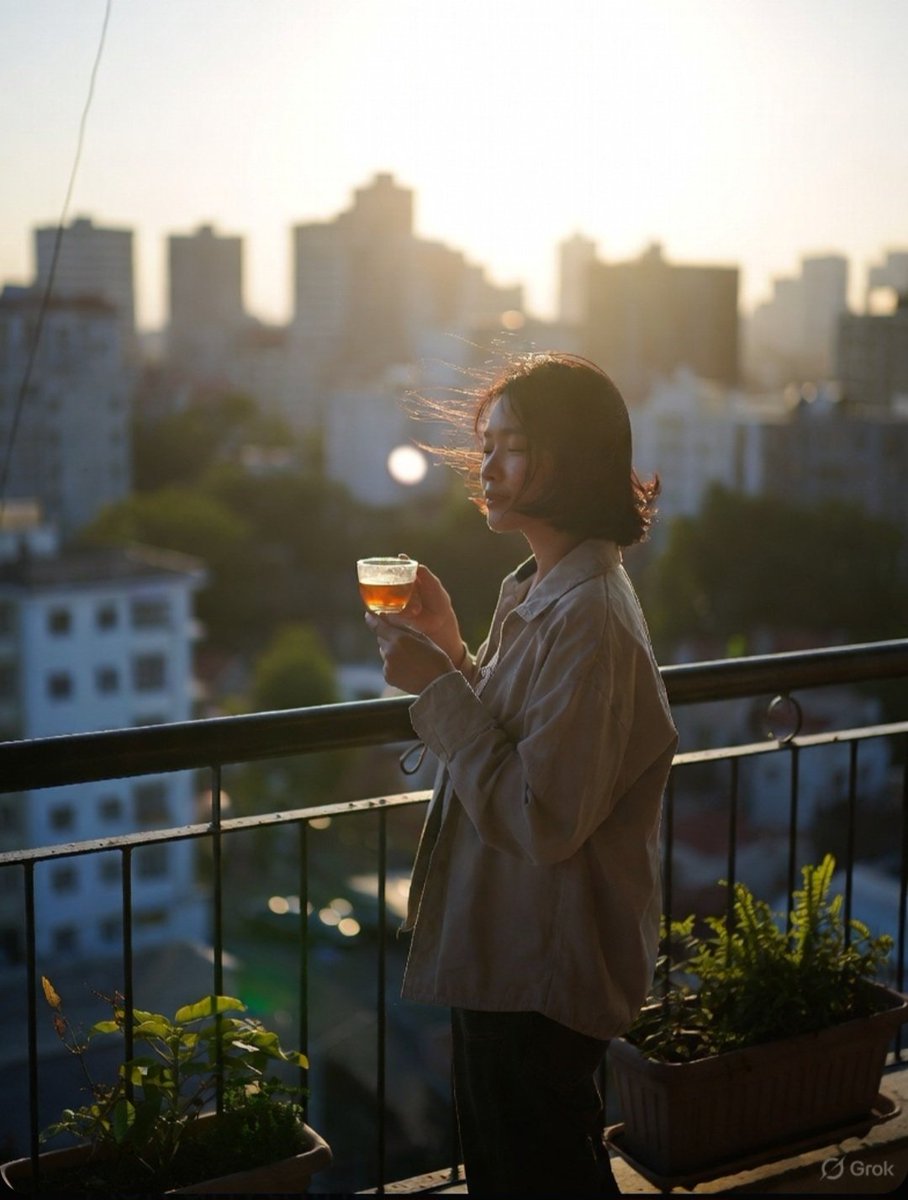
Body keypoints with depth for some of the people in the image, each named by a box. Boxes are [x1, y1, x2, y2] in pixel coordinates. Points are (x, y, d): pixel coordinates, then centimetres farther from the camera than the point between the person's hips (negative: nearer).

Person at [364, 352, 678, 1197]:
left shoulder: (590, 620, -25)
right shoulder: (532, 590, 5)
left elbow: (541, 819, -27)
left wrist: (437, 687, -24)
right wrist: (450, 648, 0)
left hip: (546, 973, -9)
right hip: (501, 950, 9)